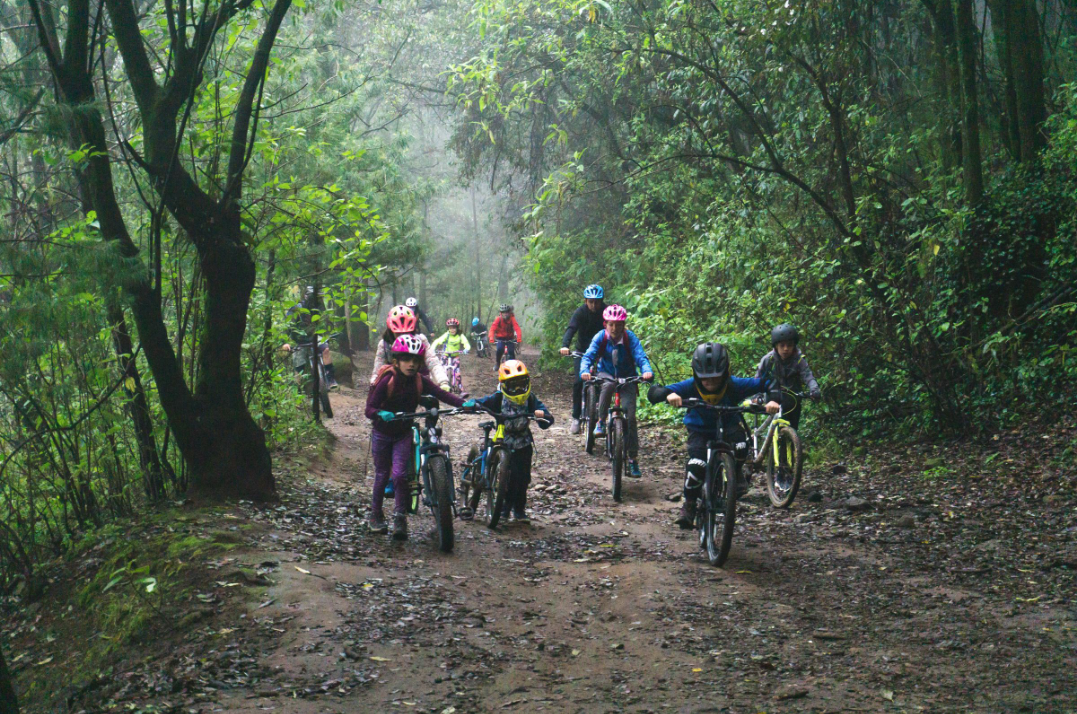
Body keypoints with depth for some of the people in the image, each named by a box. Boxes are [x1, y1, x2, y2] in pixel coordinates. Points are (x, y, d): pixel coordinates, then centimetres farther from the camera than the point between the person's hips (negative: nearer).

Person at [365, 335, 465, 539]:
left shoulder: (420, 381, -12)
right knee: (382, 475, 7)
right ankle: (376, 515, 25)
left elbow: (441, 394, -24)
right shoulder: (387, 381, -20)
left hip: (403, 434, 2)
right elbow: (369, 409, -23)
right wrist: (381, 414, -45)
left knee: (400, 474, -11)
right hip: (382, 433, -1)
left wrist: (463, 404, -40)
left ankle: (400, 518, -3)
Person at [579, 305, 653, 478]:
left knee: (630, 416, -13)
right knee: (609, 385, -39)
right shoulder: (600, 337, -15)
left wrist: (647, 371, -49)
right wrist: (584, 371, -44)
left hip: (627, 378, 0)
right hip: (606, 374, 0)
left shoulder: (630, 338, -18)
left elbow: (641, 357, -27)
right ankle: (601, 421, -19)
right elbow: (588, 356, -22)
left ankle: (633, 459, -4)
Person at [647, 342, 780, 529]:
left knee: (739, 438, -33)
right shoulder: (691, 386, -28)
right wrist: (669, 395, -56)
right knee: (696, 463, -26)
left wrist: (772, 400, -44)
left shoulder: (734, 385, -27)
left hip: (727, 426, 1)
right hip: (700, 430, -1)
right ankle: (689, 504, -3)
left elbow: (767, 384, -23)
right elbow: (653, 393, -34)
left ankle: (736, 473, -3)